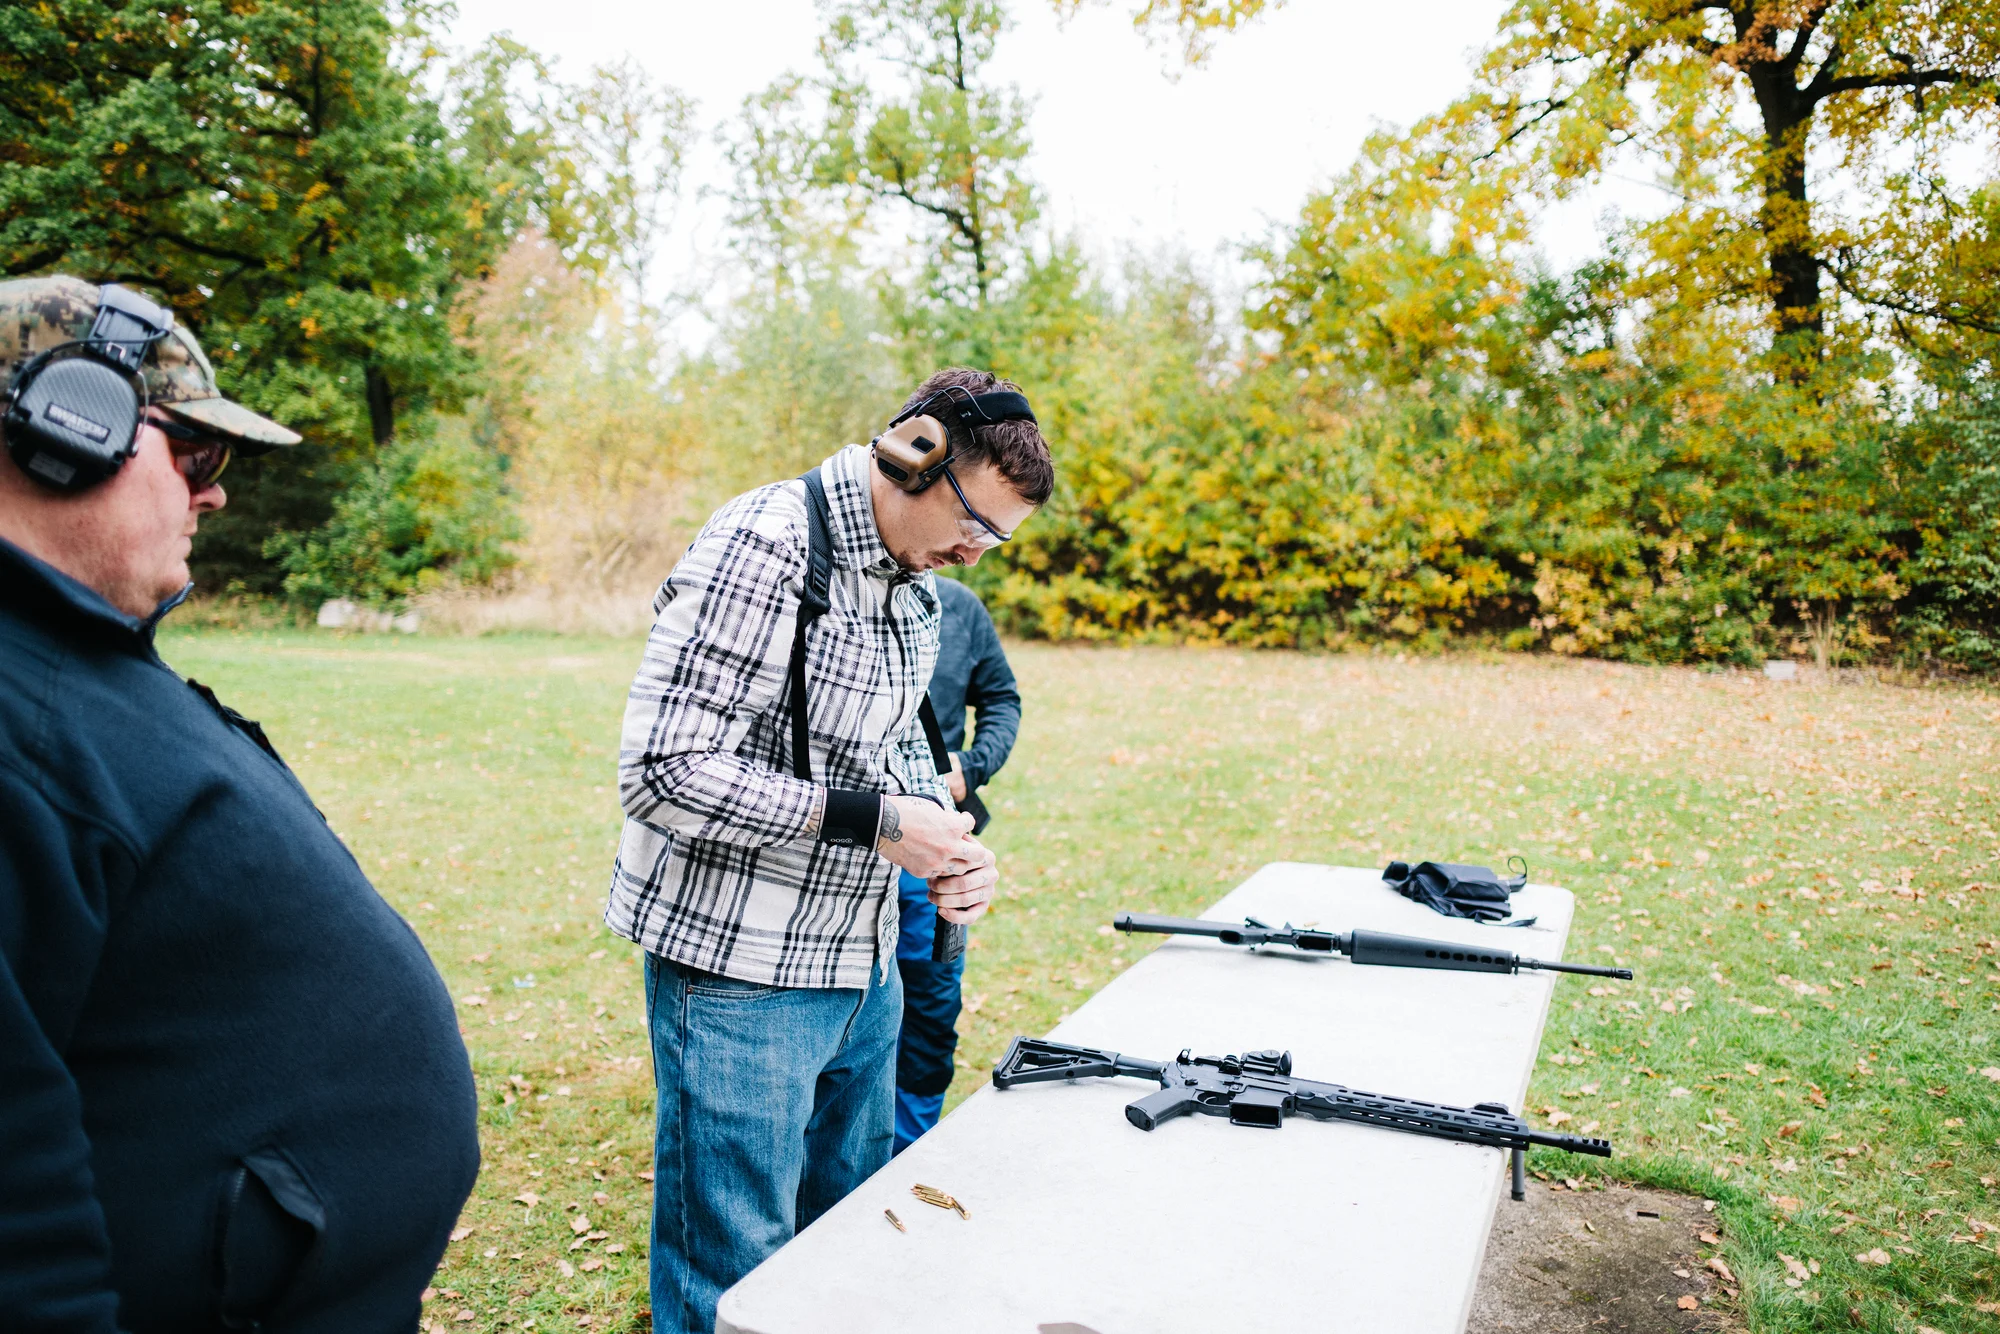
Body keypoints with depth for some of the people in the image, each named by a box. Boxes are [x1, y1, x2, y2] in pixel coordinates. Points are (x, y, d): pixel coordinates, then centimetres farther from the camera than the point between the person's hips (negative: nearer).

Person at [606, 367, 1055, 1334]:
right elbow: (662, 773, -25)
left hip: (863, 965, 8)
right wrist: (875, 819, -24)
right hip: (741, 972, -8)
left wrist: (947, 842, -2)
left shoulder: (914, 581, 7)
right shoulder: (764, 547, -21)